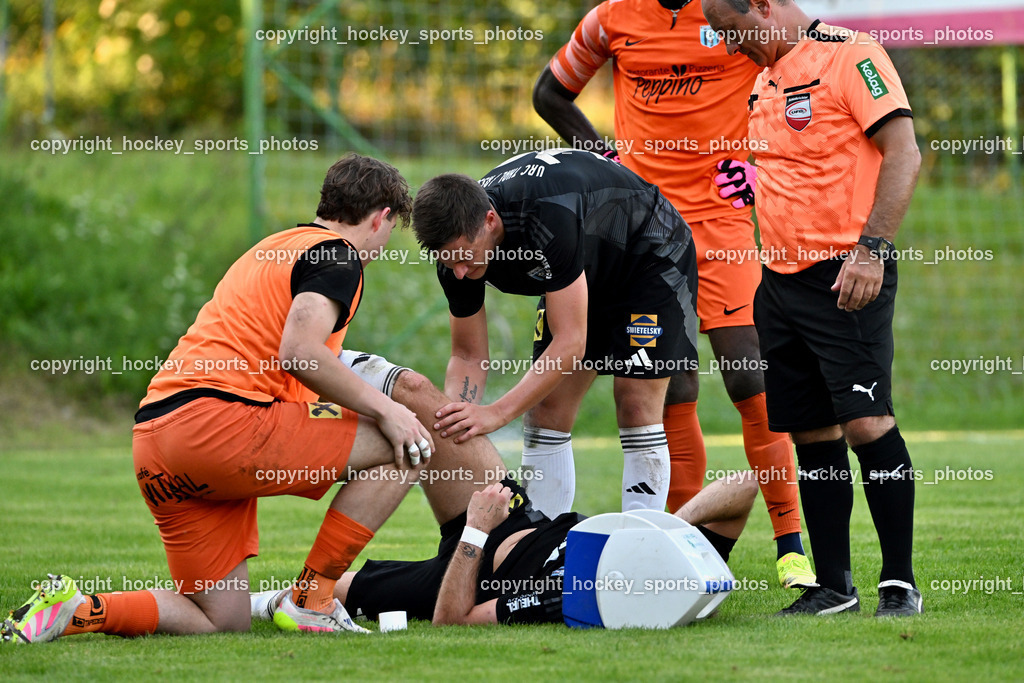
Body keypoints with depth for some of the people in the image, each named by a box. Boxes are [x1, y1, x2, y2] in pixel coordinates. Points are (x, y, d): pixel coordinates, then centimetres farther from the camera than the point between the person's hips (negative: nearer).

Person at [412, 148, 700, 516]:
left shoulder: (548, 217, -43)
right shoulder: (457, 241, -21)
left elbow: (570, 343, -40)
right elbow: (469, 356, -11)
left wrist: (497, 413, -44)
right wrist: (450, 421, -29)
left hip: (650, 255, -7)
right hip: (588, 271, 7)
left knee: (636, 403, -16)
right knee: (548, 406, -3)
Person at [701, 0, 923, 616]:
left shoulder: (850, 54, -9)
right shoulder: (765, 77, 17)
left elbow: (904, 154, -15)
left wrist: (871, 248, -22)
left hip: (848, 278, -8)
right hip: (780, 281, 8)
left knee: (867, 422, -13)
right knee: (813, 436, 8)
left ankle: (901, 584, -7)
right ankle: (834, 586, 14)